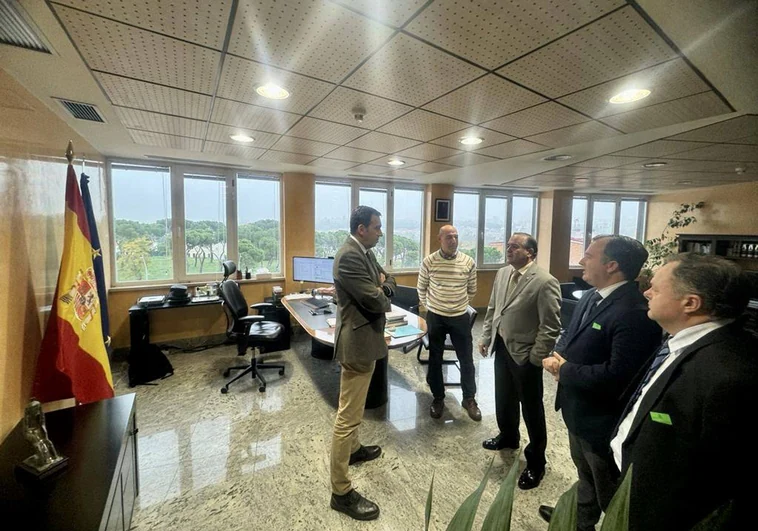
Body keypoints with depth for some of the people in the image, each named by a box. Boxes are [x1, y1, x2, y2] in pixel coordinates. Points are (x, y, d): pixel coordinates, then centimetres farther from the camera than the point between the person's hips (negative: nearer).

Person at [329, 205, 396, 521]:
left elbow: (389, 283, 15)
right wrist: (383, 295, -2)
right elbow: (375, 302, -25)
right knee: (348, 416, 1)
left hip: (366, 338, 11)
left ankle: (353, 449, 49)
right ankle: (341, 491, 16)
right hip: (358, 341, -11)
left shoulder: (366, 253, 10)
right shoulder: (349, 256, -22)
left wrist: (383, 286, -8)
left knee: (356, 408, 27)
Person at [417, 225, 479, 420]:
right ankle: (438, 398, 30)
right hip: (435, 317, -1)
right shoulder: (429, 262, -8)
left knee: (466, 360, 10)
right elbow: (421, 288, 7)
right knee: (435, 360, 11)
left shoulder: (469, 262, -5)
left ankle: (469, 399, 30)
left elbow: (472, 290, 9)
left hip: (460, 317, 1)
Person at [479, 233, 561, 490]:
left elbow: (551, 326, -18)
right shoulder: (502, 273, 3)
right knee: (504, 399, 24)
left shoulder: (545, 281, -19)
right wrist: (486, 336, 9)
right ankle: (508, 436, 49)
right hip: (502, 347, 7)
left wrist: (536, 358, -17)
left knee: (531, 408, 10)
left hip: (525, 353, -7)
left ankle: (535, 462, 30)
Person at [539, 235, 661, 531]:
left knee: (610, 495, 20)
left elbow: (617, 377, -34)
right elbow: (570, 337, 9)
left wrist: (564, 370, -23)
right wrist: (559, 356, -11)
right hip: (579, 409, 9)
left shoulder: (634, 313, -30)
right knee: (586, 474, 33)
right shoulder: (591, 297, 0)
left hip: (603, 419, -9)